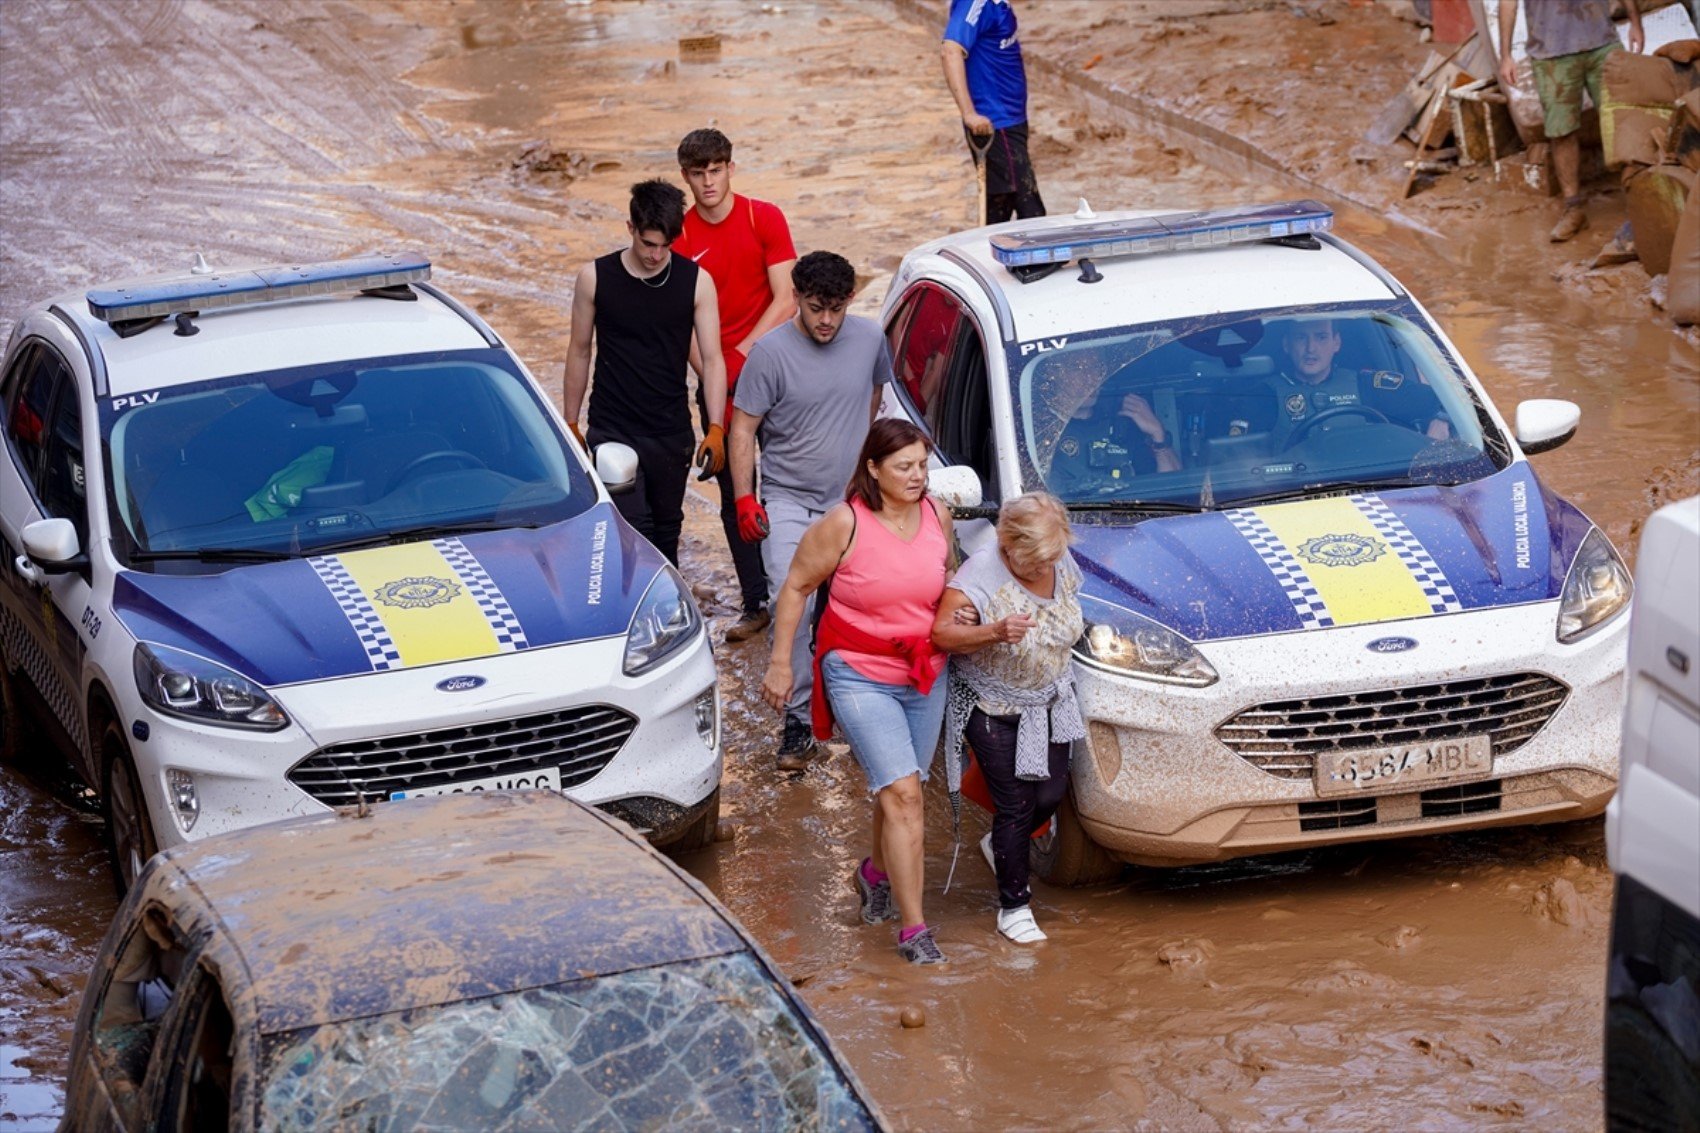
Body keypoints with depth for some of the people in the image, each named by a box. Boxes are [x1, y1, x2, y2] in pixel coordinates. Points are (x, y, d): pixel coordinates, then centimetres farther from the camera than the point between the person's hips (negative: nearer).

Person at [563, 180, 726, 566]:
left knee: (666, 532, 11)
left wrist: (715, 428, -12)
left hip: (672, 433, 2)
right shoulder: (596, 277, -3)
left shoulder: (696, 281, -2)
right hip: (611, 430, -2)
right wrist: (571, 425, 8)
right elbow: (579, 352, 7)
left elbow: (712, 359, -2)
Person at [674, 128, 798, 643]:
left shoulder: (764, 218, -3)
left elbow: (784, 301, -7)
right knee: (734, 494, 5)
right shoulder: (679, 235, 0)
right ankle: (755, 603, 12)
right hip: (718, 384, 2)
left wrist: (742, 355, -14)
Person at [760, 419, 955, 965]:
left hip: (925, 676, 5)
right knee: (901, 792, -15)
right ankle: (914, 930, -14)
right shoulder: (844, 524, -16)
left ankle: (875, 872, 48)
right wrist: (780, 664, -5)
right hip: (859, 677, -5)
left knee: (898, 790, 16)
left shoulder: (937, 515, -1)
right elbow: (795, 587, -6)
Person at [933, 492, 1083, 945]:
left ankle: (1001, 844, 36)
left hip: (1049, 702, 6)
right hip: (993, 708, -6)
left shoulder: (1062, 566, -5)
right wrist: (994, 632, -44)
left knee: (1051, 793, 3)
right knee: (1015, 804, -4)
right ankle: (1014, 907, 10)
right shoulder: (981, 574, -24)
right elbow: (941, 634, -28)